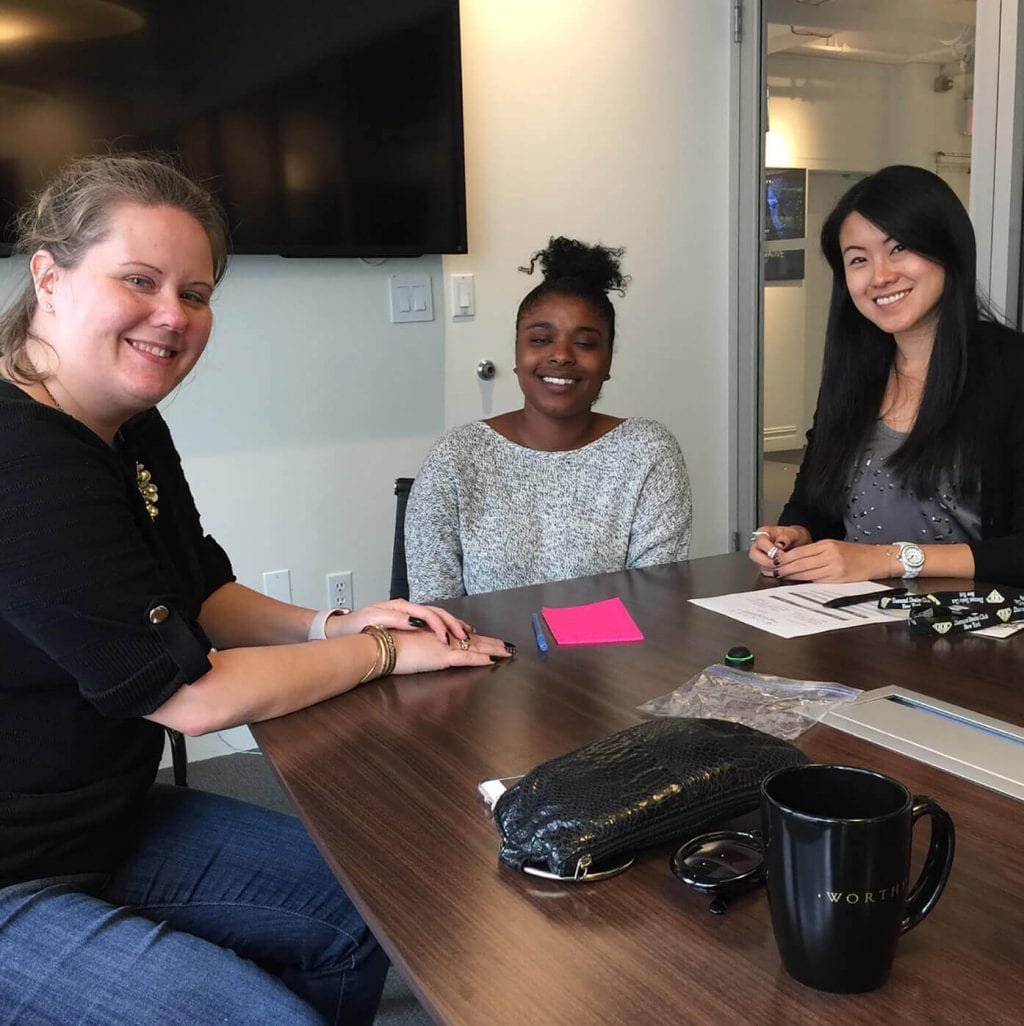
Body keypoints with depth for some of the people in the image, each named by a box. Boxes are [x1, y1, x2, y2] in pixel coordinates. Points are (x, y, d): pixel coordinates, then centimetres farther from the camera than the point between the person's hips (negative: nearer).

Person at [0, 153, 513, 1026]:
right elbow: (194, 697, -24)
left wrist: (330, 625, -5)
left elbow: (202, 596, 13)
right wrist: (384, 651, -12)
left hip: (106, 818, 10)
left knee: (352, 911, 13)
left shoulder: (130, 431, 2)